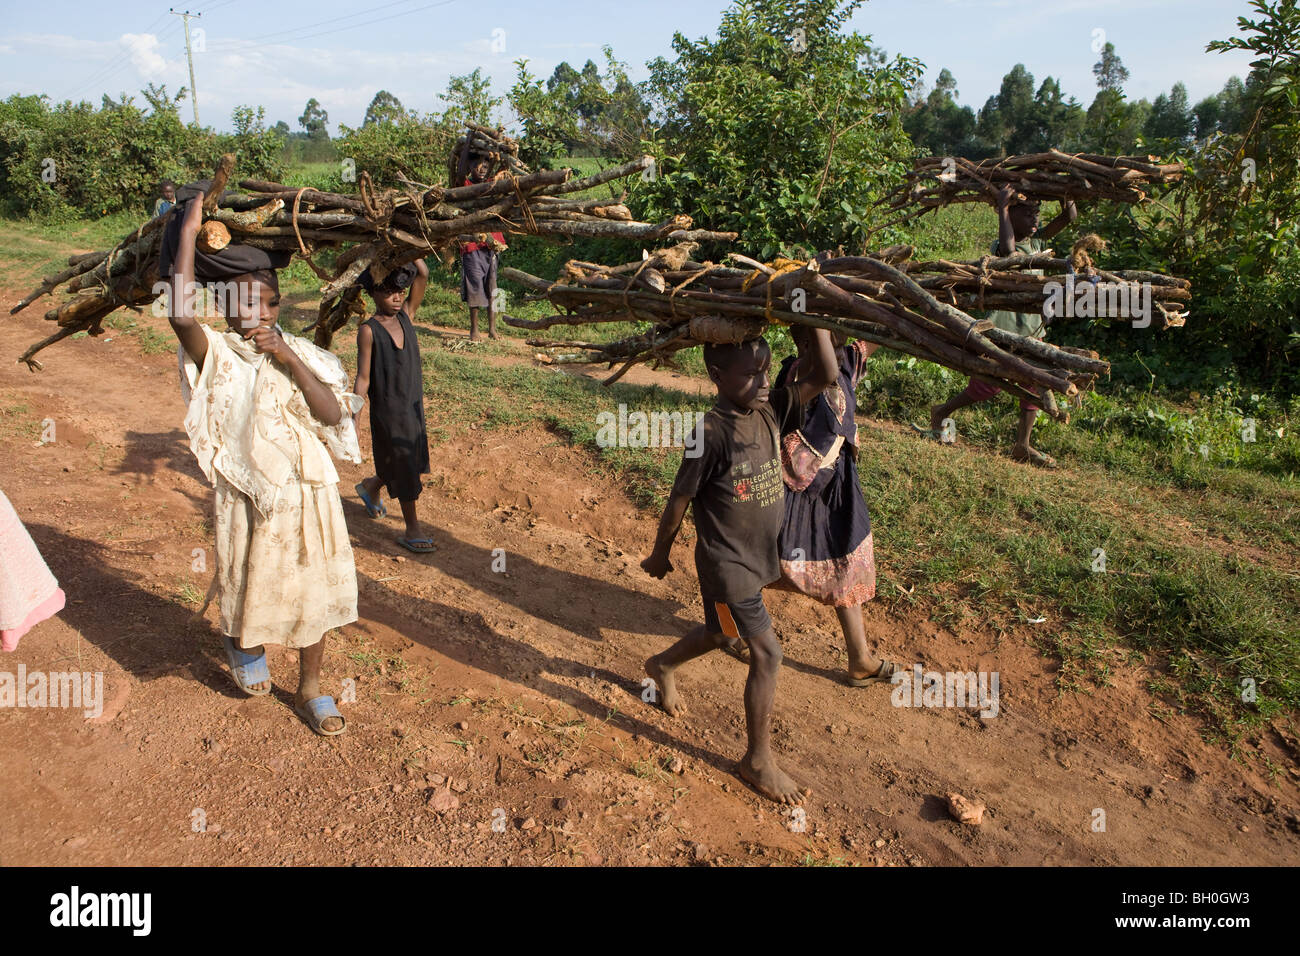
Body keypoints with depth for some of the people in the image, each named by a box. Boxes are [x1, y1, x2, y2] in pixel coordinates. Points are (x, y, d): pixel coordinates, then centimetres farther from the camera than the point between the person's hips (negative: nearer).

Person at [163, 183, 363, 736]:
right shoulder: (217, 354, -7)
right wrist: (188, 232, -25)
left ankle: (310, 688, 29)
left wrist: (290, 360, -19)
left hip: (308, 492, 3)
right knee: (250, 586, 15)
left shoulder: (298, 352, 2)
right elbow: (181, 316, -29)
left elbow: (332, 413, -9)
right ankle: (245, 647, 50)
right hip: (248, 497, -3)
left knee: (314, 587, 11)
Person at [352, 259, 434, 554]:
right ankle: (412, 530, 17)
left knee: (412, 461, 20)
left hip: (414, 405, 6)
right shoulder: (369, 331, -12)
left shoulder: (406, 315, 2)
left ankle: (371, 486, 48)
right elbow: (363, 378, -12)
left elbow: (423, 274, -8)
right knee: (403, 467, 3)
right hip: (387, 410, -6)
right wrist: (353, 419, -13)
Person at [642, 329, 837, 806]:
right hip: (726, 562, -8)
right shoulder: (711, 432, -22)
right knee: (767, 651, -4)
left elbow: (824, 375, -11)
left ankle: (663, 665, 55)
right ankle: (758, 760, 13)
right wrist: (659, 555, -2)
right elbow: (680, 498, -13)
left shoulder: (771, 411, -3)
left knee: (723, 633, 26)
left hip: (758, 557, 8)